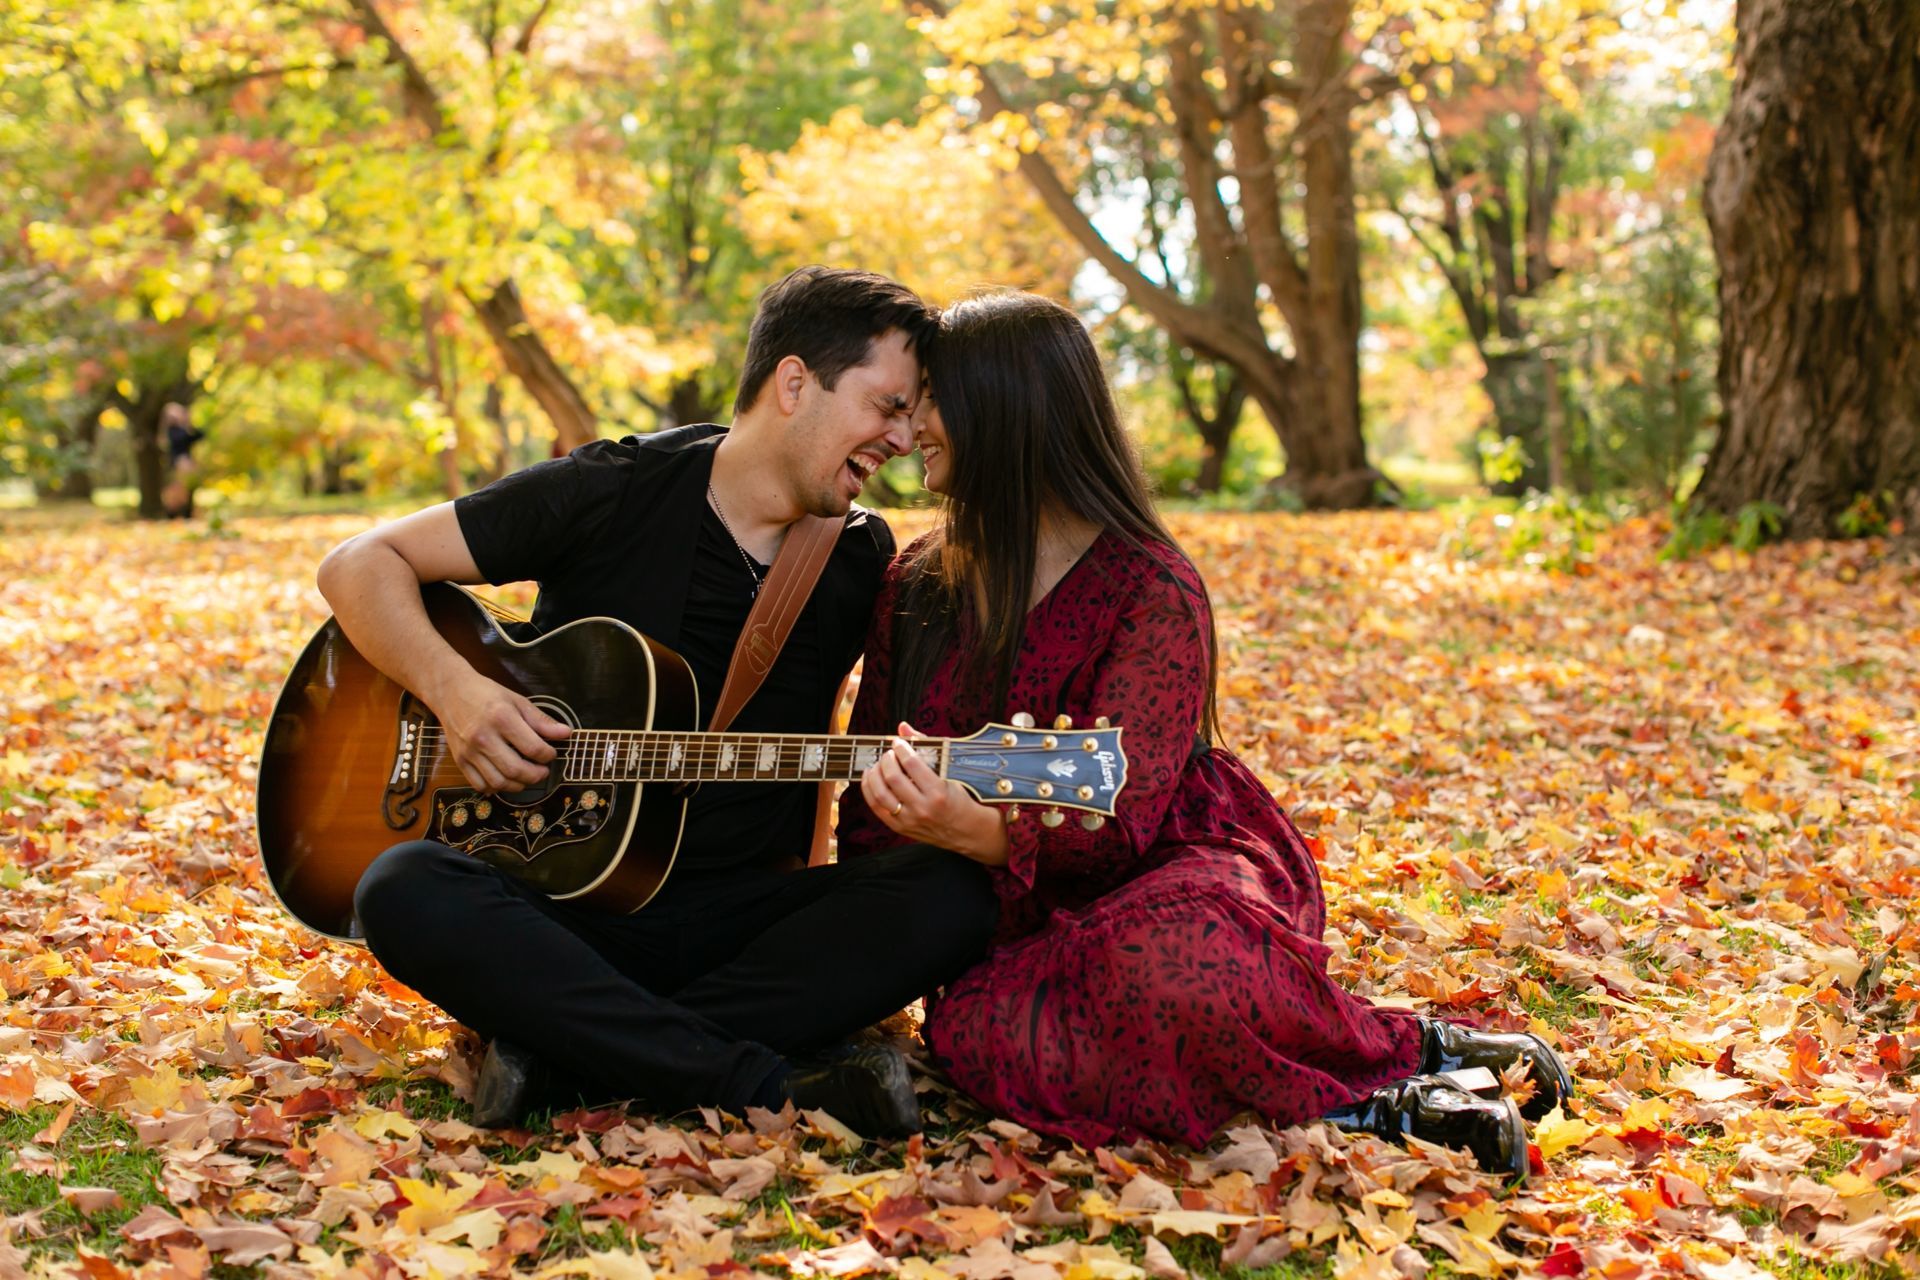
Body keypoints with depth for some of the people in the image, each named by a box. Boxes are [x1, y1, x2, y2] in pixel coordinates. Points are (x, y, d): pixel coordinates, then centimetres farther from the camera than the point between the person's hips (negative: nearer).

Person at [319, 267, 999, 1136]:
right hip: (566, 911, -2)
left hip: (743, 923, 3)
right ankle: (774, 1087, -36)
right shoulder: (613, 494, -3)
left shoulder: (860, 561, 8)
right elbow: (360, 566, 0)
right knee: (404, 891, -33)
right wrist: (453, 688, -19)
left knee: (954, 894, -25)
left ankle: (559, 1059, -30)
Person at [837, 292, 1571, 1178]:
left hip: (1176, 877, -5)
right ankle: (1367, 1106, -24)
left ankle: (1406, 1053, -16)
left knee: (1160, 968, -43)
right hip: (1039, 917, 5)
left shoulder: (1152, 591, -12)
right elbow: (869, 804, 10)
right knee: (976, 1030, -33)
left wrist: (986, 831, -44)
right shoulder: (916, 583, 7)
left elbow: (1115, 817, -23)